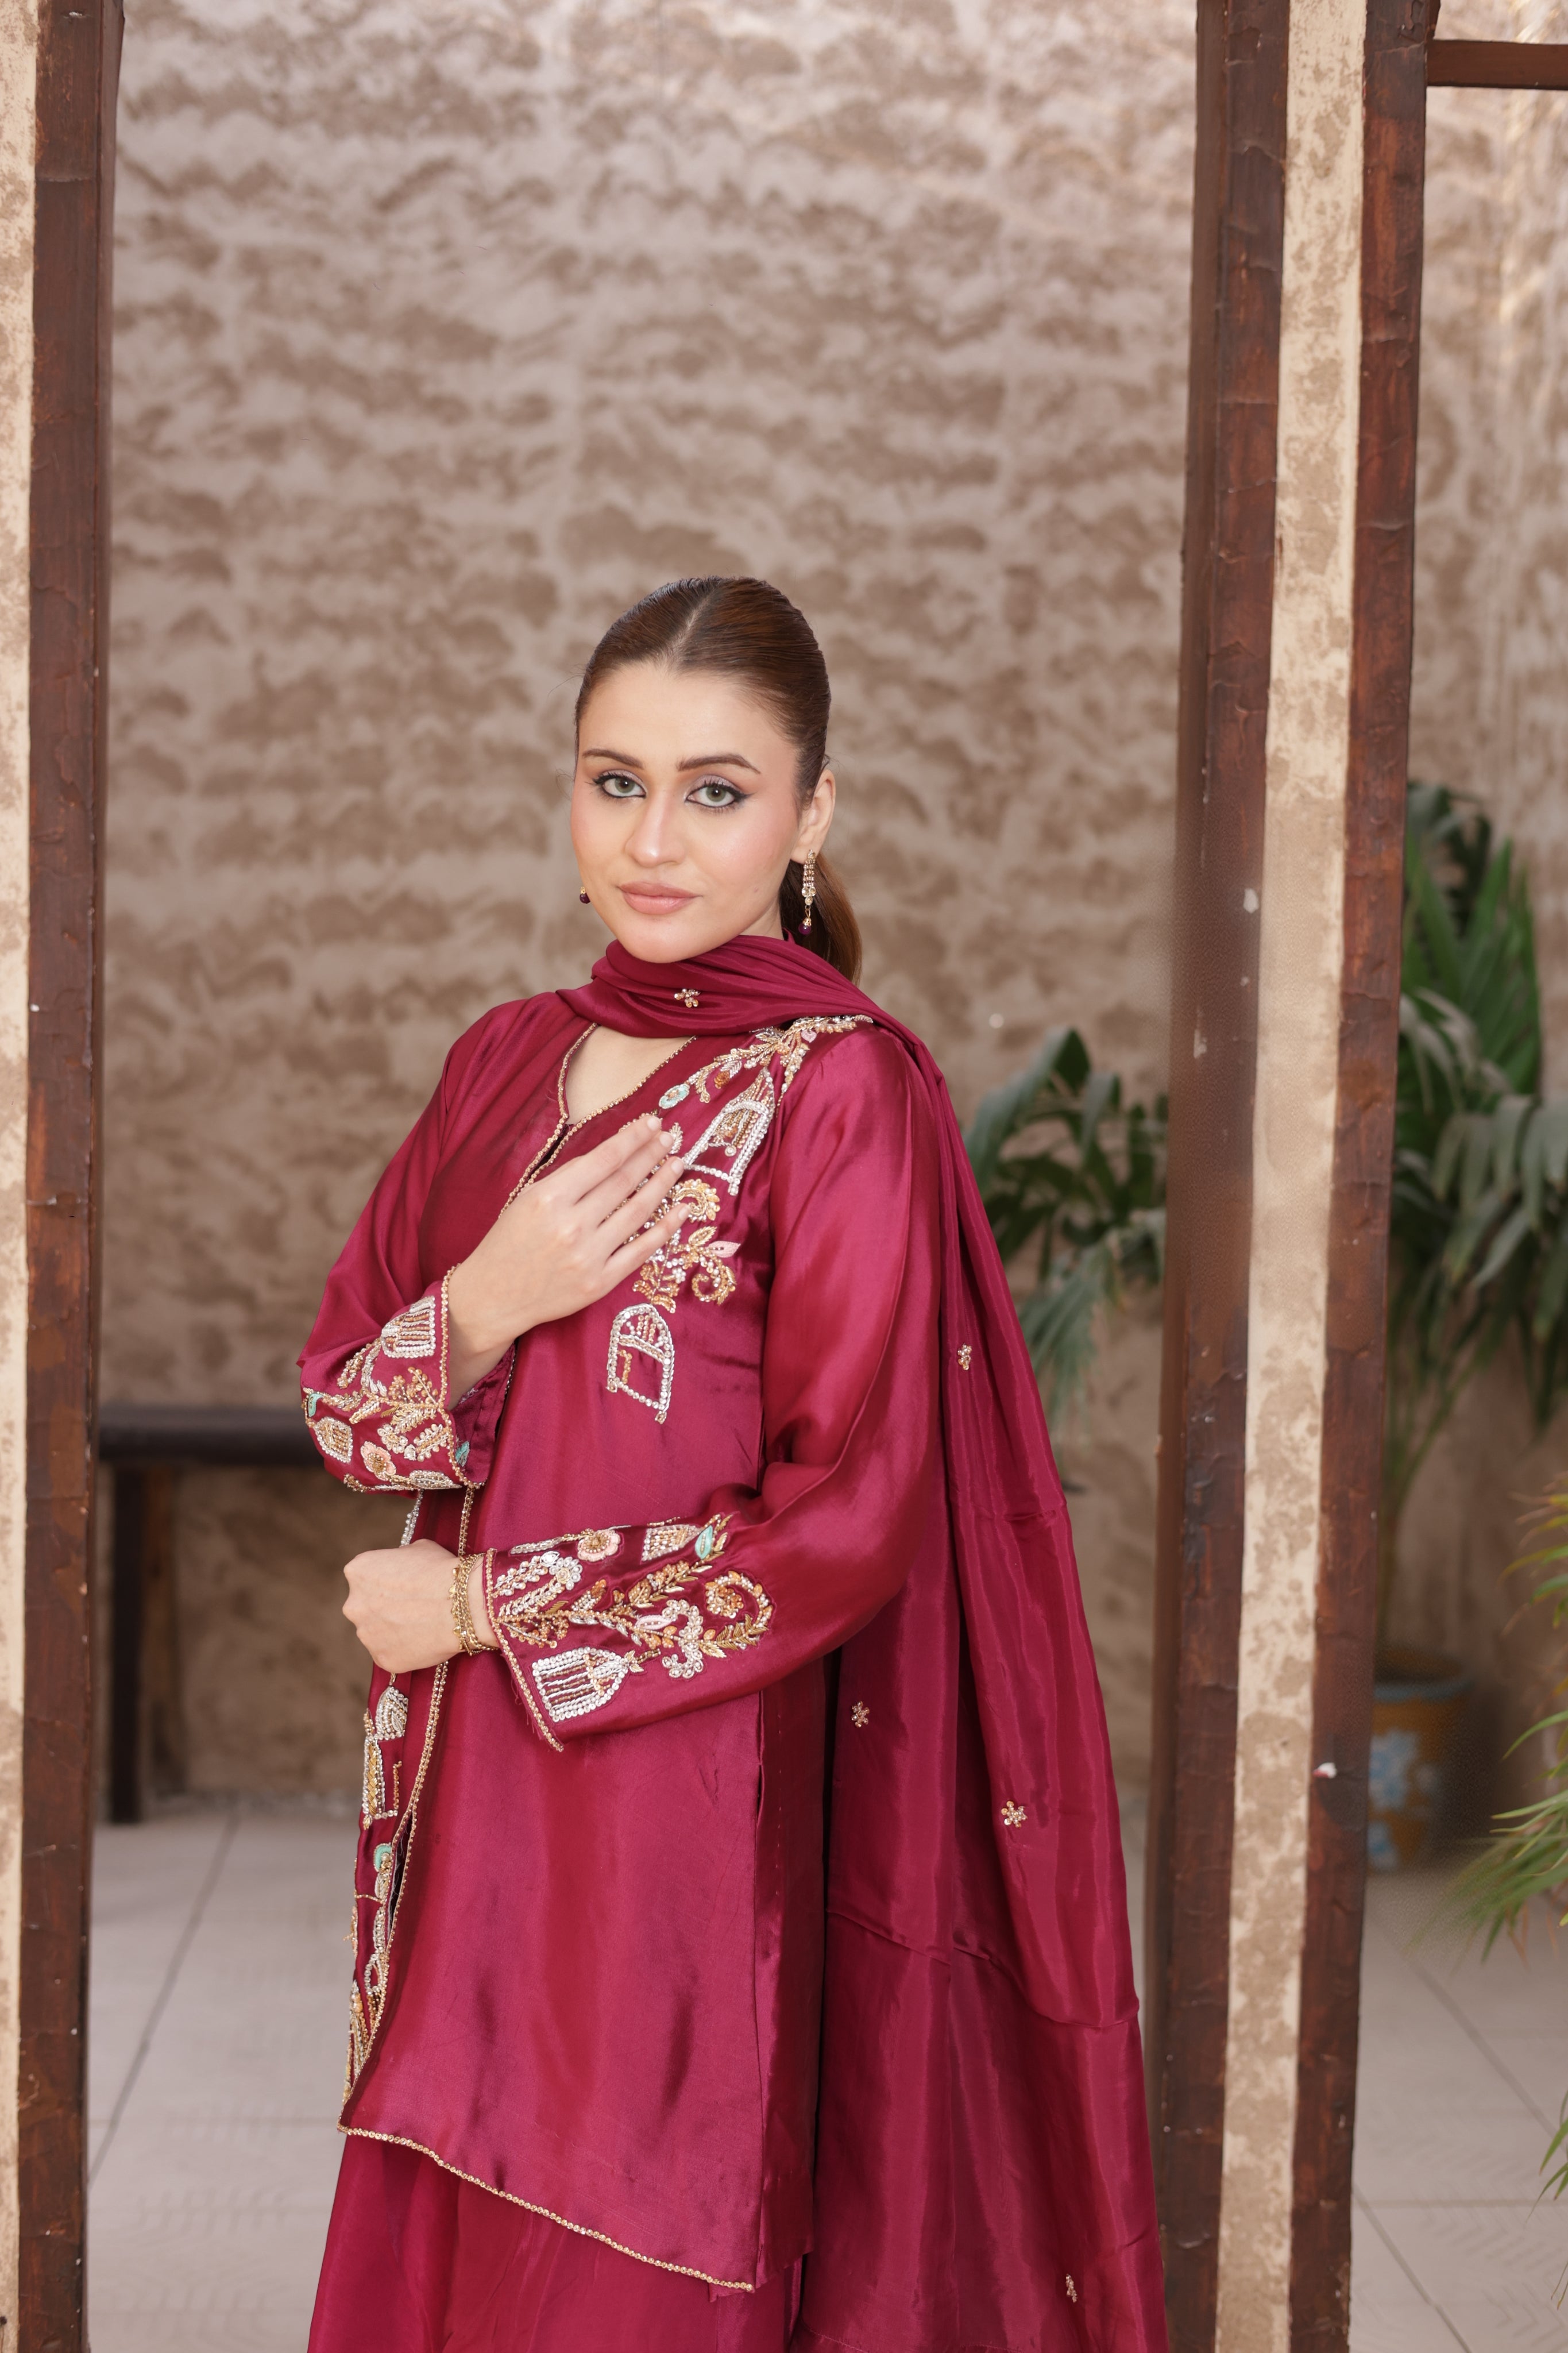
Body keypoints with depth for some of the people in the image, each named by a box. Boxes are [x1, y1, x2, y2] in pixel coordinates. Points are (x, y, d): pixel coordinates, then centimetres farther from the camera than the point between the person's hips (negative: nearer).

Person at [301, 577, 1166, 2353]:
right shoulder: (509, 1063, 9)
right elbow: (338, 1398, 10)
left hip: (694, 1794, -6)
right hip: (471, 1798, 6)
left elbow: (846, 1526, -15)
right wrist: (485, 1307, -11)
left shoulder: (843, 1093, -11)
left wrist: (488, 1608, -9)